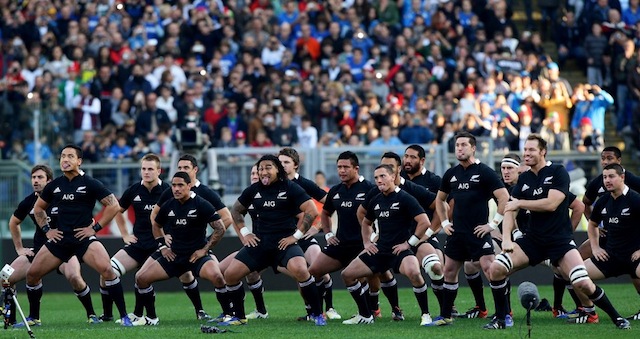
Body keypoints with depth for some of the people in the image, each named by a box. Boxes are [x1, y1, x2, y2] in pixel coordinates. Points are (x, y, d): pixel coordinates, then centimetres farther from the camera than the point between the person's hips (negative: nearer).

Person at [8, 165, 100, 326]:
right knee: (6, 278, -8)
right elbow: (13, 222, 22)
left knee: (74, 276, -34)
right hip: (38, 250, 5)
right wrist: (19, 248, 17)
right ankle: (11, 320, 7)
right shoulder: (29, 201, 2)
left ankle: (91, 314, -15)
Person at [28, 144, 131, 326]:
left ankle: (124, 316, -17)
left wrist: (95, 227, -9)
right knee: (32, 274, 0)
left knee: (107, 269, -26)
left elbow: (114, 205, -6)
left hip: (84, 238, -5)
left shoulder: (90, 184, -5)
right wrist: (46, 229, 10)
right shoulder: (54, 185, 8)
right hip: (59, 239, 5)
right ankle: (33, 317, 20)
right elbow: (38, 208, 24)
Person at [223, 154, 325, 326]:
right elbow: (236, 211, 24)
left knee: (300, 270, -31)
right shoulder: (253, 190, 9)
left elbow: (312, 211, -8)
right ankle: (239, 317, 15)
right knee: (230, 274, -4)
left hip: (284, 242, -5)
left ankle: (317, 314, -15)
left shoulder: (290, 188, -4)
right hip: (259, 241, 5)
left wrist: (297, 235, -11)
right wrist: (244, 233, 12)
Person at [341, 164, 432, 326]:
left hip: (400, 250, -8)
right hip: (380, 250, 8)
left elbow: (424, 222, -16)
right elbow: (366, 222, 31)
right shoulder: (376, 200, 11)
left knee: (413, 272, -38)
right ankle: (365, 316, 16)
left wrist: (409, 243, -14)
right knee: (347, 274, 4)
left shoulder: (404, 198, -10)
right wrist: (367, 242, 16)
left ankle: (425, 315, -21)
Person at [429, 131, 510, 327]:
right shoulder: (451, 174, 10)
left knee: (490, 270, -15)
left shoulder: (484, 172, -8)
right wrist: (444, 222, 15)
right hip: (457, 233, 7)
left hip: (478, 232, -7)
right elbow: (440, 199, 25)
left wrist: (493, 224, -14)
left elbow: (504, 197, -13)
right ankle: (445, 316, 20)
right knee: (449, 271, 10)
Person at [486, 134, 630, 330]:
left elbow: (551, 204, -19)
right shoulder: (523, 179, 8)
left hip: (560, 240, -5)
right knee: (496, 269, -13)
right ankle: (500, 319, 3)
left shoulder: (558, 173, -7)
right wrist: (506, 239, -10)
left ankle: (616, 317, 1)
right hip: (533, 239, 5)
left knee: (582, 283, -20)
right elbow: (510, 211, 5)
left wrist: (519, 203, -10)